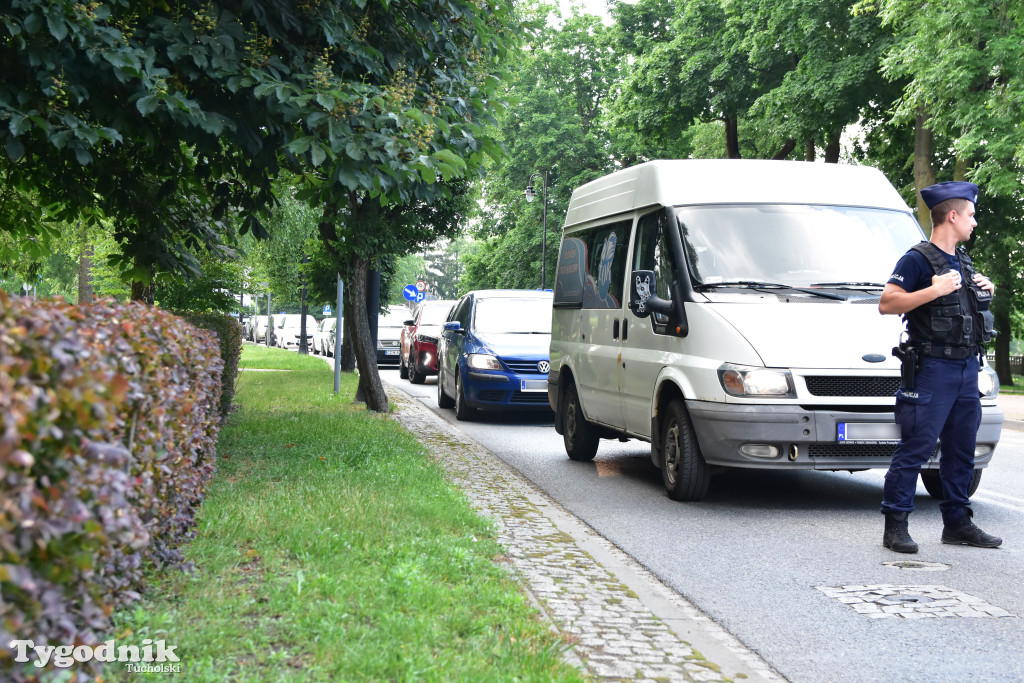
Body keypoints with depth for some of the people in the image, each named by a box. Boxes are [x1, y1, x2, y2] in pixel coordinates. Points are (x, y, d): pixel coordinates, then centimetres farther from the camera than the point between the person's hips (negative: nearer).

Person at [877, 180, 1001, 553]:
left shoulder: (962, 261, 19)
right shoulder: (918, 259, -9)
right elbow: (886, 304, -16)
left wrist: (985, 290, 12)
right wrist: (935, 290, -22)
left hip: (967, 368, 9)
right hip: (932, 368, -9)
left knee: (961, 449, 12)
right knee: (915, 448, -9)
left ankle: (957, 523, 21)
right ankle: (895, 525, -4)